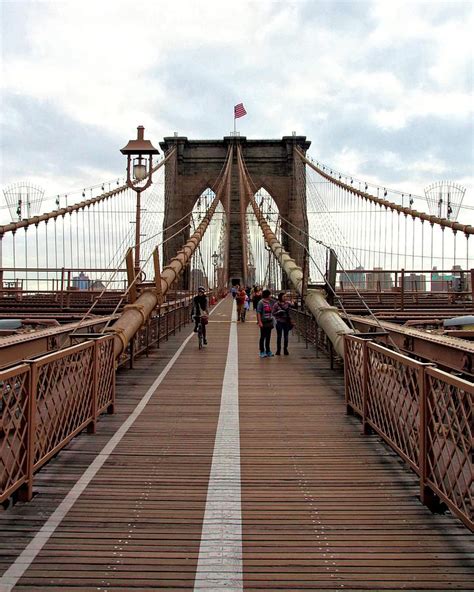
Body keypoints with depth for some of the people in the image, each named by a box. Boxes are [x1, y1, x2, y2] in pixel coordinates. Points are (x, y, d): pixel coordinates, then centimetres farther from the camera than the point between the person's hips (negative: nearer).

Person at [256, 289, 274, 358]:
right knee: (262, 337, 2)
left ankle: (268, 351, 21)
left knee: (268, 337, 12)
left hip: (269, 323, 7)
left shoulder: (269, 302, 12)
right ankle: (262, 352, 9)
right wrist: (260, 322, -21)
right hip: (264, 323, -7)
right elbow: (258, 313, -14)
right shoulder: (261, 302, -10)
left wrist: (272, 321, 15)